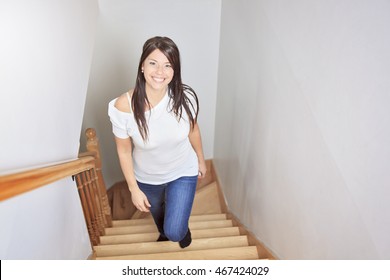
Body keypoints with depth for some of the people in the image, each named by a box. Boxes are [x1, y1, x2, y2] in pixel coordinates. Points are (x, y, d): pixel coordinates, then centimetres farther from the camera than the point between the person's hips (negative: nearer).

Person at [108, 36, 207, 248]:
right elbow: (124, 151, -15)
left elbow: (193, 129, -6)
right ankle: (164, 231, 70)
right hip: (147, 178, 1)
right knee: (158, 214, 31)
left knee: (175, 233, -1)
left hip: (183, 172, 0)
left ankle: (181, 227, 40)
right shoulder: (123, 106, -30)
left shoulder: (185, 98, -26)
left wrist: (200, 159, 8)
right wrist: (134, 189, -8)